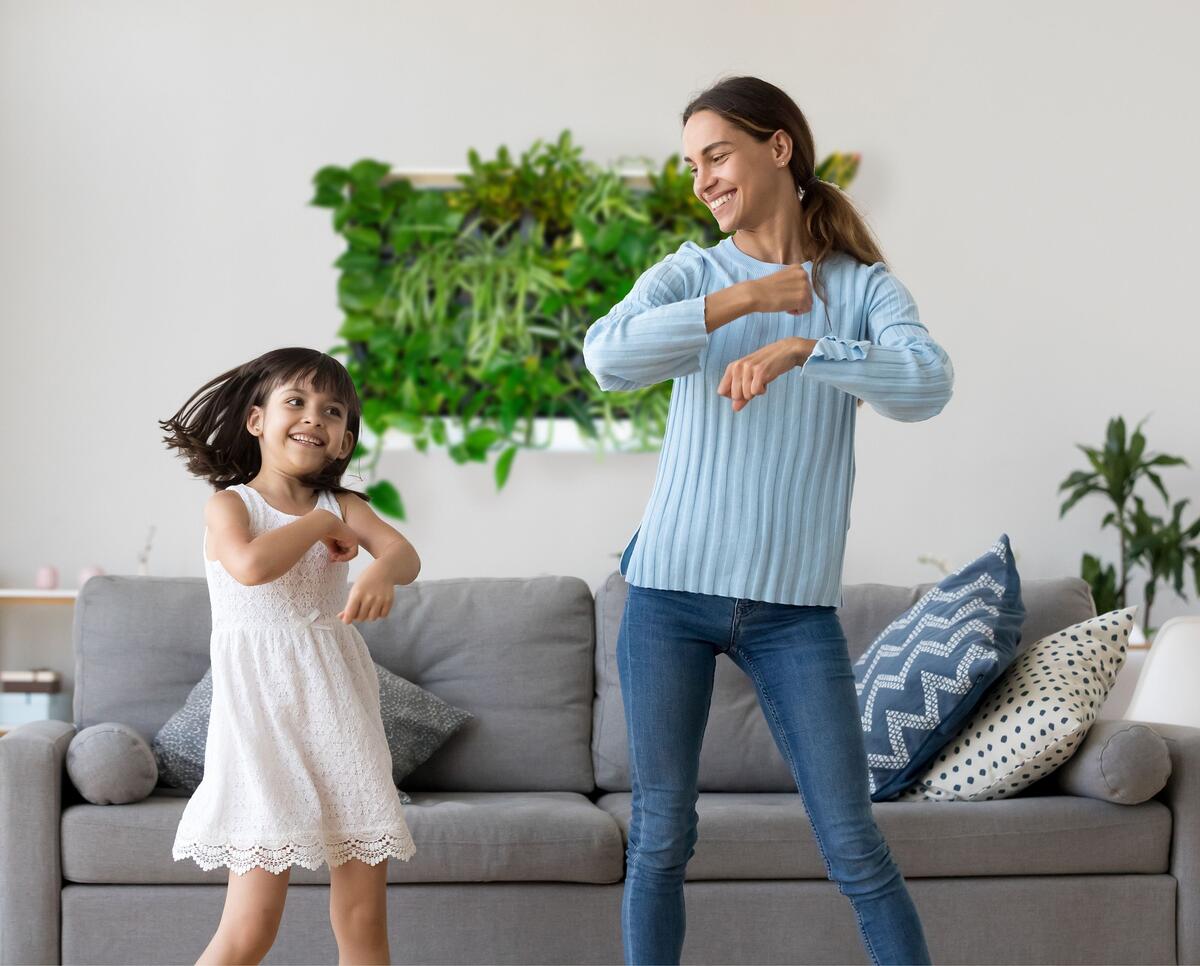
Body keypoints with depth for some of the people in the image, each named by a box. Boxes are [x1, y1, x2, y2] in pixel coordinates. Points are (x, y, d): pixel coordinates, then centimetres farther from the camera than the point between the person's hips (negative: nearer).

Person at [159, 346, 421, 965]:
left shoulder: (342, 507, 11)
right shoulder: (229, 505, 0)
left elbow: (404, 553, -9)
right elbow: (251, 565, -22)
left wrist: (380, 573, -32)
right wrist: (320, 526, -8)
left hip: (338, 708, 4)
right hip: (263, 710, -4)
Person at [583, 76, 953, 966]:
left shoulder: (863, 287, 4)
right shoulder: (690, 275, 5)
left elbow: (928, 384, -15)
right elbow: (610, 357, -14)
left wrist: (800, 348, -28)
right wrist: (745, 299, -16)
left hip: (795, 604, -1)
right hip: (673, 592, 1)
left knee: (855, 848, 0)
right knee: (661, 841, 5)